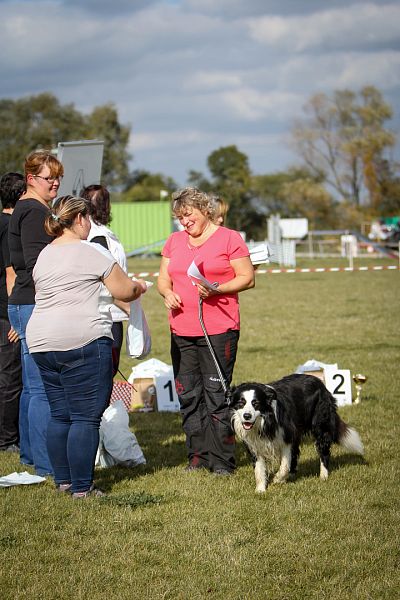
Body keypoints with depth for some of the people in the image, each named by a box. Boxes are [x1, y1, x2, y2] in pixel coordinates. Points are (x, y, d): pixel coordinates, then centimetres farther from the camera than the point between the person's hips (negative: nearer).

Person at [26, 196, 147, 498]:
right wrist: (139, 286, 20)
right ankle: (81, 487, -5)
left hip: (42, 343, 8)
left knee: (60, 414, 14)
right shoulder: (92, 252, -6)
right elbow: (125, 291, -3)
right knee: (86, 417, -4)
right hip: (82, 341, -8)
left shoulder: (44, 256, 15)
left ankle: (63, 481, 18)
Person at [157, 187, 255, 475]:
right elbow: (163, 278, 20)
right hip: (181, 330, 5)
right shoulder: (174, 241, 17)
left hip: (218, 330, -5)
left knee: (217, 395, -6)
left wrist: (216, 289, -17)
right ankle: (198, 455, 13)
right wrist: (167, 293, -3)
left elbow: (248, 278, -2)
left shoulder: (229, 238, 1)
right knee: (188, 396, 5)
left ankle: (222, 460, -1)